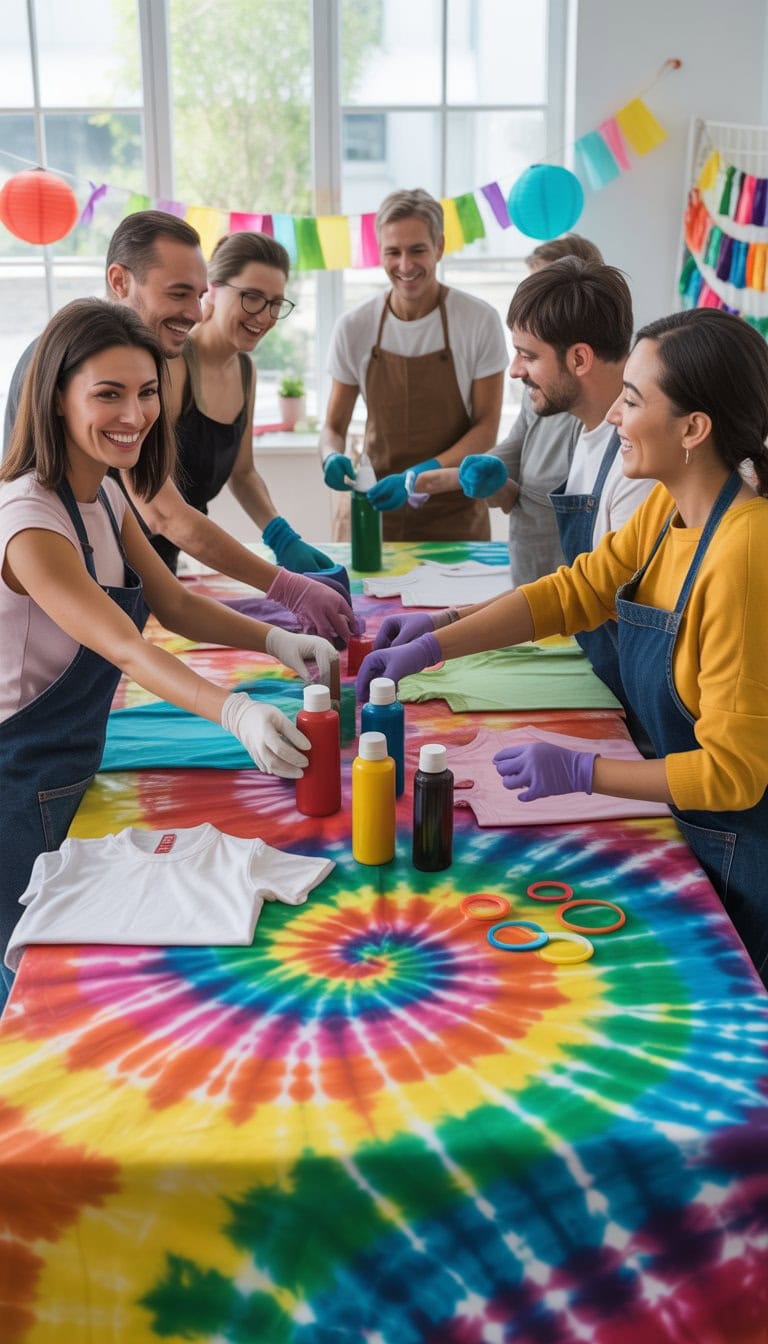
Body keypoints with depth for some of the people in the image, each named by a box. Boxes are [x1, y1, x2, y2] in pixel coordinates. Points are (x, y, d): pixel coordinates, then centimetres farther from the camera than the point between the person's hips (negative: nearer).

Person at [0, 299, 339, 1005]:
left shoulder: (106, 497, 2)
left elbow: (176, 603, 3)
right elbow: (125, 647, -35)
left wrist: (277, 641, -14)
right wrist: (235, 713, -49)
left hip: (74, 775, 8)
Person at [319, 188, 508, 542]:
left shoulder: (480, 321, -9)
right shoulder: (354, 327, -3)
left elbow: (486, 428, -7)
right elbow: (333, 427, 4)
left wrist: (419, 476, -21)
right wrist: (333, 457, -19)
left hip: (455, 515, -1)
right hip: (377, 508, 2)